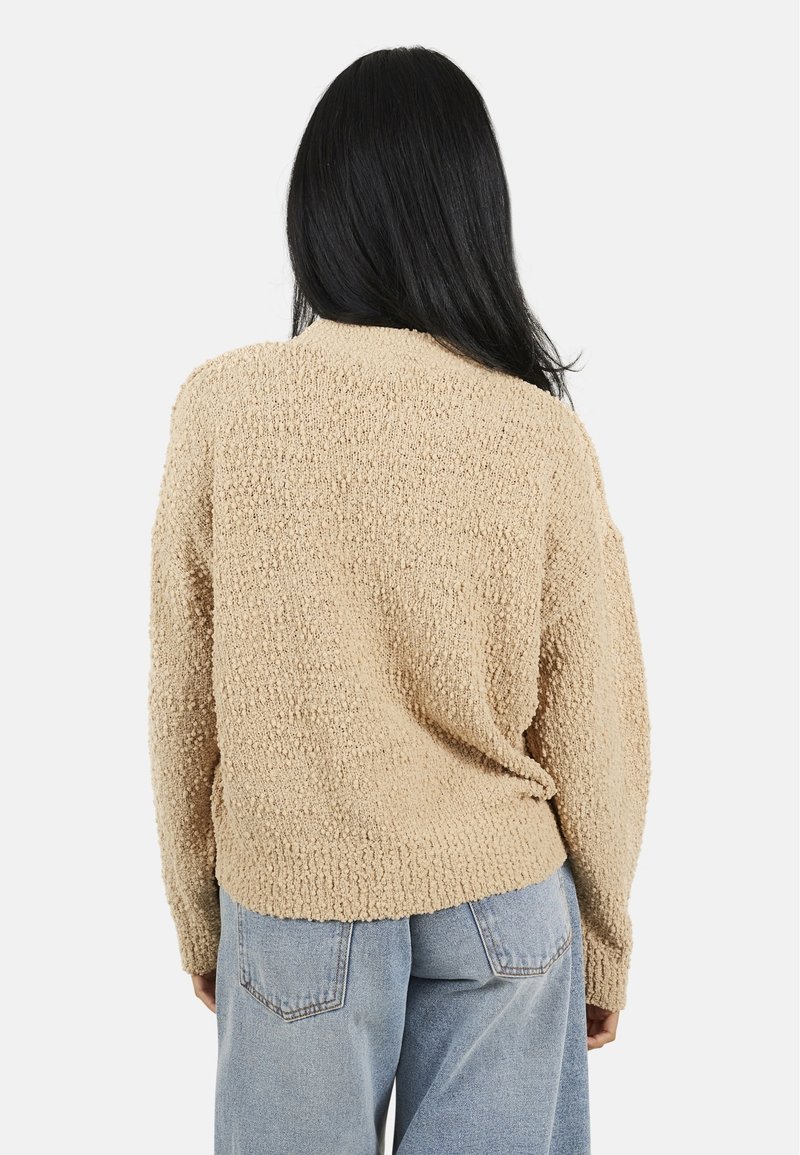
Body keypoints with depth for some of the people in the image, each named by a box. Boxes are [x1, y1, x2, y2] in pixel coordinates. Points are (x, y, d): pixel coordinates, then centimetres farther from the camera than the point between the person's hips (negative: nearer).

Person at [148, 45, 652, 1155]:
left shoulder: (221, 407, -12)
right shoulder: (544, 436, -12)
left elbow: (183, 704, -5)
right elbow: (595, 729, -5)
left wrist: (197, 920, 10)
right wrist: (605, 947, 11)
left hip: (293, 907, 0)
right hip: (503, 905, 1)